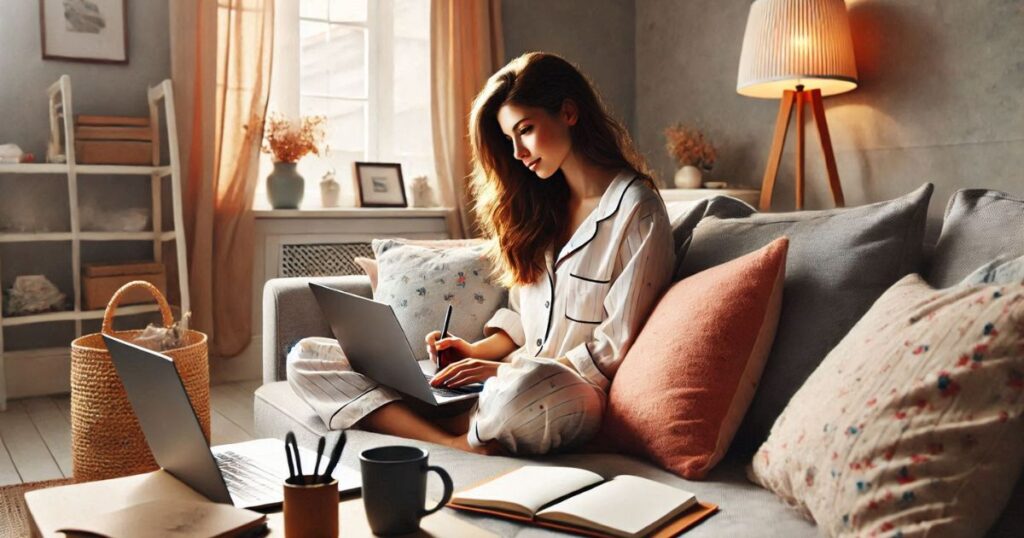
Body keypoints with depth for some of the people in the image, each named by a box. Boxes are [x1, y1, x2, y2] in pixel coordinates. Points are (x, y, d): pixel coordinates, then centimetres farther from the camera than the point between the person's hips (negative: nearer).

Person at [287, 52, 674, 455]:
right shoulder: (541, 203, 17)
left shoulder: (635, 209, -6)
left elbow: (615, 348, -9)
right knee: (305, 358, -5)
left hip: (571, 398, -7)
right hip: (510, 383, 8)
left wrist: (507, 370, -14)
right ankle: (458, 445, -23)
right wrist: (477, 352, 1)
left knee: (527, 388, -48)